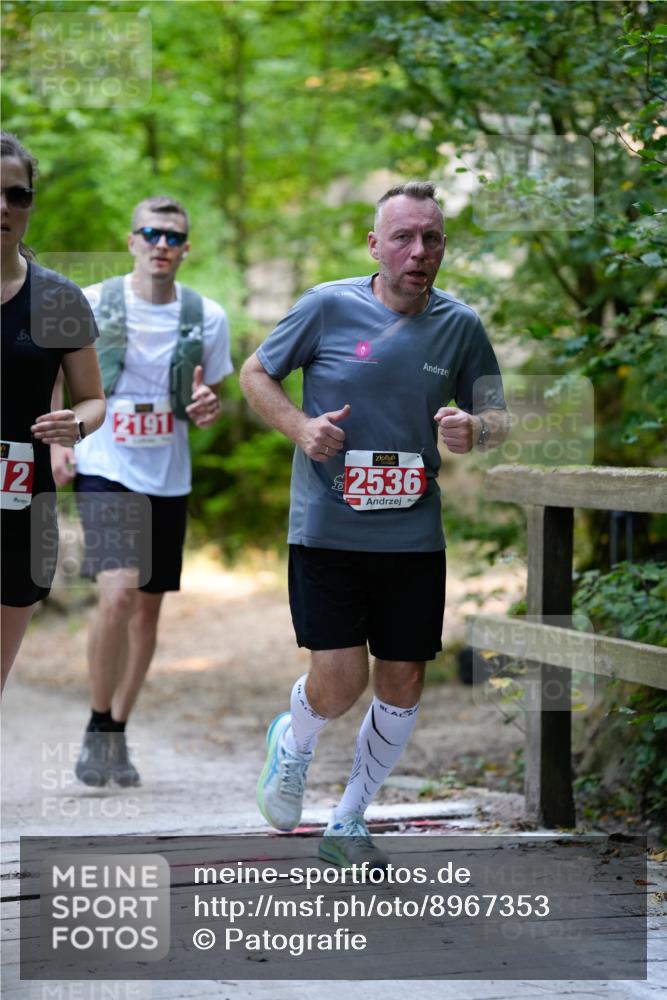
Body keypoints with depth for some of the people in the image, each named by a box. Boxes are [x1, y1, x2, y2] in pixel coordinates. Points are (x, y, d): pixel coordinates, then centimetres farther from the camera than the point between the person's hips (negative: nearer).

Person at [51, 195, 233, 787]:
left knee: (148, 609, 10)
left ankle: (118, 735, 25)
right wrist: (56, 442, -6)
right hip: (105, 471, -4)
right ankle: (98, 728, -4)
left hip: (168, 478, 4)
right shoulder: (91, 306, -5)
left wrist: (207, 408, -11)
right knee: (118, 595, -21)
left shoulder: (206, 318, 2)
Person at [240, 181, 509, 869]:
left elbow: (497, 417, 12)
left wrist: (474, 430, -12)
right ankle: (293, 744, 26)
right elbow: (255, 374, 7)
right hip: (327, 529, -3)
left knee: (402, 687, 6)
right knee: (339, 683, -11)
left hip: (414, 536, 3)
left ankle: (348, 825, 26)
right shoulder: (328, 307, -5)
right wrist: (300, 428, -11)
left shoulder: (460, 326, 3)